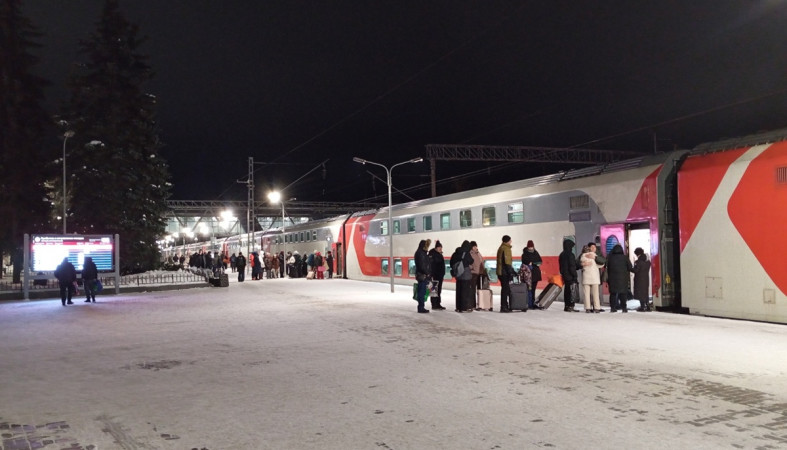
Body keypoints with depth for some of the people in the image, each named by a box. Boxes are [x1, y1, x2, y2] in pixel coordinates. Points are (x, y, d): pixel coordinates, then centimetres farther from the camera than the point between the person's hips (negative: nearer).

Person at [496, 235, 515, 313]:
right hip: (505, 272, -10)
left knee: (504, 289, 15)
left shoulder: (501, 248, 18)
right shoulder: (506, 248, -13)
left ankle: (504, 306, 19)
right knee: (505, 289, -6)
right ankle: (504, 307, -5)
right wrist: (510, 272, -18)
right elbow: (507, 262, -19)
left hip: (500, 272, 10)